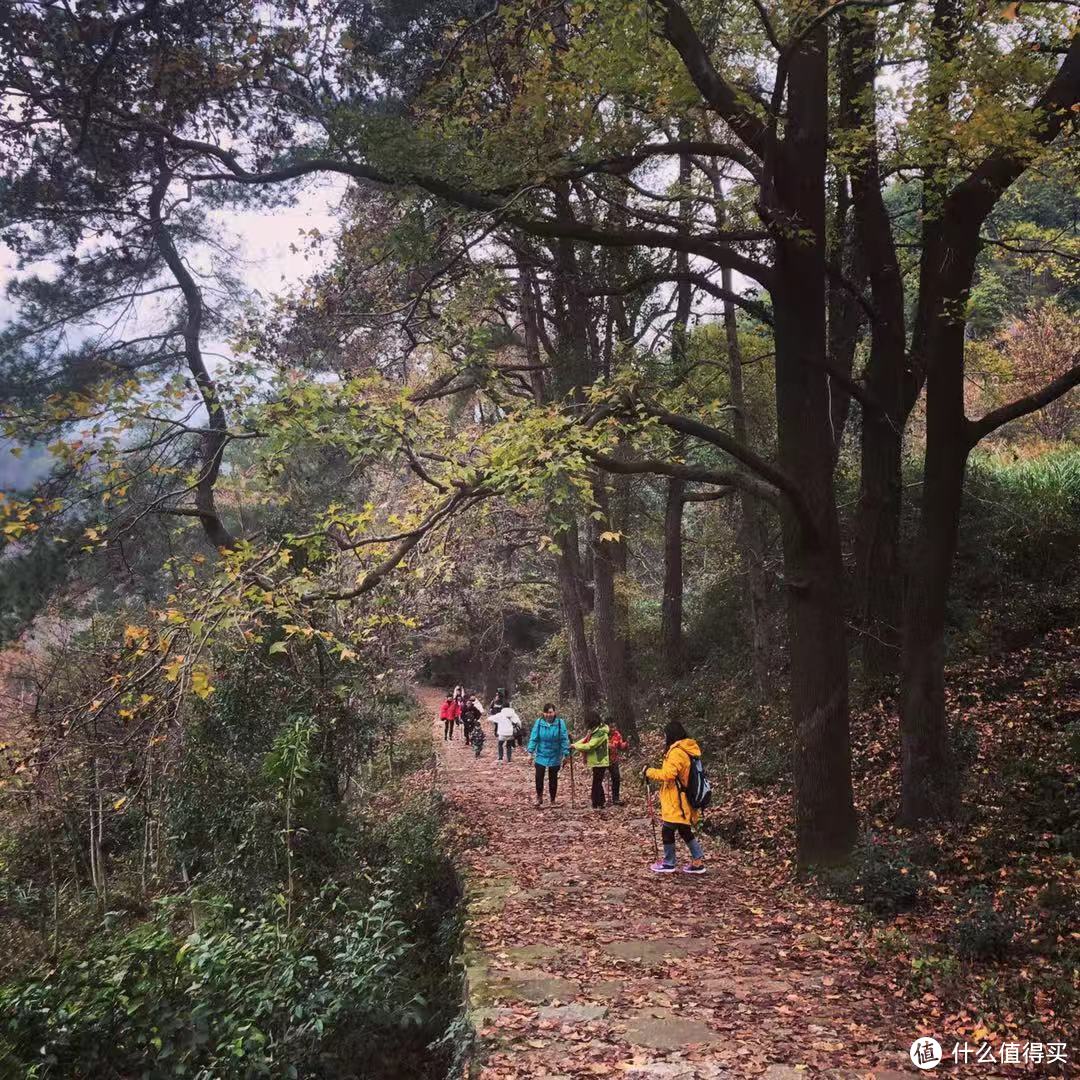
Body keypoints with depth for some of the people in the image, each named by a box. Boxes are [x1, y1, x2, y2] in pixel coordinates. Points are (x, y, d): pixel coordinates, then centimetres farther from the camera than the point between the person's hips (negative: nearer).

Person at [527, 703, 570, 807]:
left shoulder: (560, 722, -12)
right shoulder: (539, 722, -9)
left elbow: (564, 739, -9)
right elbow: (534, 738, -6)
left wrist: (566, 753, -10)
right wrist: (530, 750, -12)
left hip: (555, 756, 0)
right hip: (541, 755, 0)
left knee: (553, 779, 11)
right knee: (539, 777, -8)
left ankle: (553, 800, 27)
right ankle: (539, 797, 14)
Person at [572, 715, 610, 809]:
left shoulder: (601, 732, -20)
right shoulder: (595, 731, 12)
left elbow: (590, 746, -24)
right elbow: (585, 740, 12)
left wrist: (576, 746, -15)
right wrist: (574, 745, -3)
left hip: (599, 762, -10)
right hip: (597, 761, 10)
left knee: (596, 784, -7)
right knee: (598, 783, 17)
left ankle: (597, 805, -4)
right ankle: (600, 804, 26)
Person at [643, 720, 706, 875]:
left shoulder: (677, 752, -20)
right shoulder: (687, 750, 11)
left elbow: (668, 774, -26)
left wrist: (649, 772, -15)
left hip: (676, 803, -9)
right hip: (683, 801, 10)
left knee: (667, 831, 2)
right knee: (685, 831, 17)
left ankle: (669, 864, 12)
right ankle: (698, 862, 19)